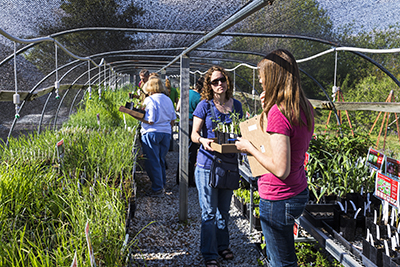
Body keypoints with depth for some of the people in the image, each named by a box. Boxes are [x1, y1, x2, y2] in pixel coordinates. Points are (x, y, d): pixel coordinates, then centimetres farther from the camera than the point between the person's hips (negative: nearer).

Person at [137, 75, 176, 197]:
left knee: (152, 162, 1)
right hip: (166, 133, 7)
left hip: (152, 133, -6)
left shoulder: (149, 100, -11)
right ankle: (162, 185, 25)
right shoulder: (168, 100, 9)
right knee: (161, 160, 17)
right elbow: (173, 119, 14)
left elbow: (150, 121, -17)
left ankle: (157, 189, 5)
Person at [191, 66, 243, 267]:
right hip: (207, 164, -4)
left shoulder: (236, 105, 5)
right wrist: (203, 141, -28)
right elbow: (194, 134, -6)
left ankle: (223, 245, 36)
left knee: (224, 210, 17)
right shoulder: (205, 105, -6)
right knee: (209, 212, 4)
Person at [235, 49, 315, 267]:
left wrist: (250, 148, -12)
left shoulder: (278, 112, -24)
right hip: (299, 192, 9)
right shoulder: (305, 108, 3)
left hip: (278, 199, -9)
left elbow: (281, 169, -26)